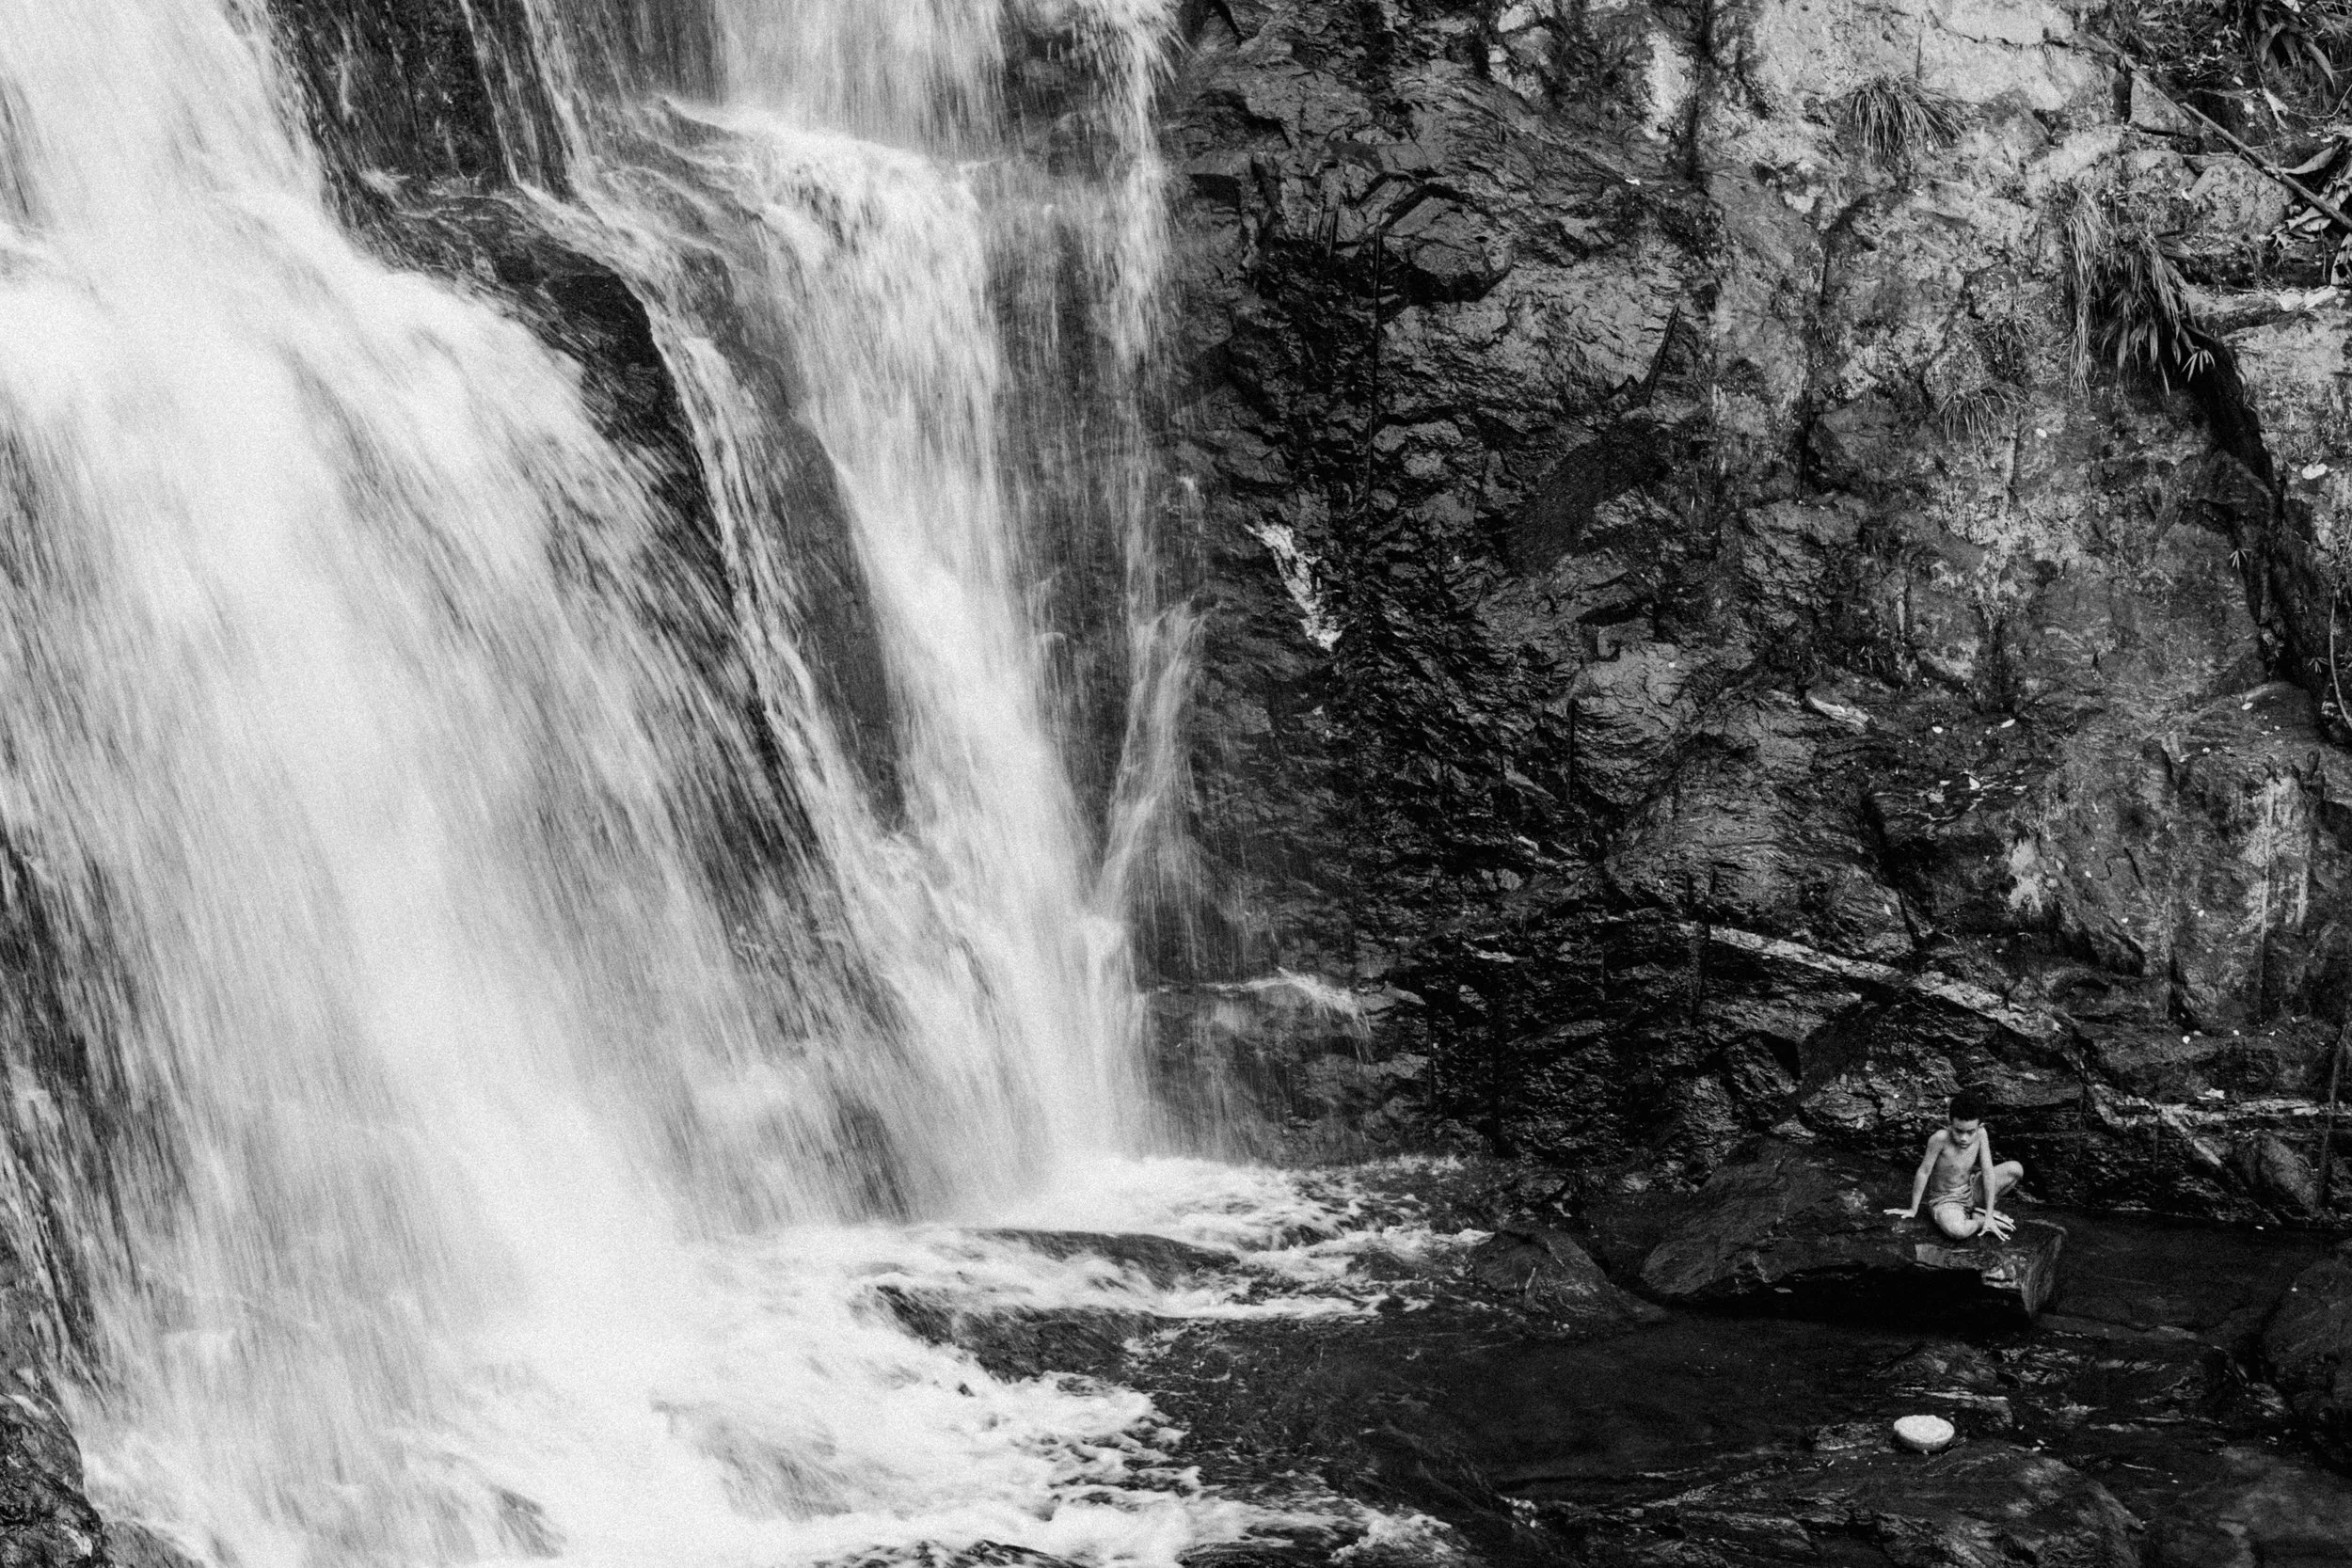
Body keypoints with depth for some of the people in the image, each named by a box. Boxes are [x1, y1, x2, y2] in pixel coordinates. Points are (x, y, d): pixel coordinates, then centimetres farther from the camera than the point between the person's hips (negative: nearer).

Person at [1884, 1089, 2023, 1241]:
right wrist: (1913, 1210, -9)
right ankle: (1980, 1221, -2)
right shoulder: (1940, 1138, -28)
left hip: (1970, 1192, 5)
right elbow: (1924, 1172, -18)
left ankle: (1980, 1211, 5)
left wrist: (1989, 1216, -13)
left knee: (2015, 1169, -11)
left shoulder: (1980, 1133, -15)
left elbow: (1988, 1173, -12)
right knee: (1956, 1231, -39)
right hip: (1945, 1201, -5)